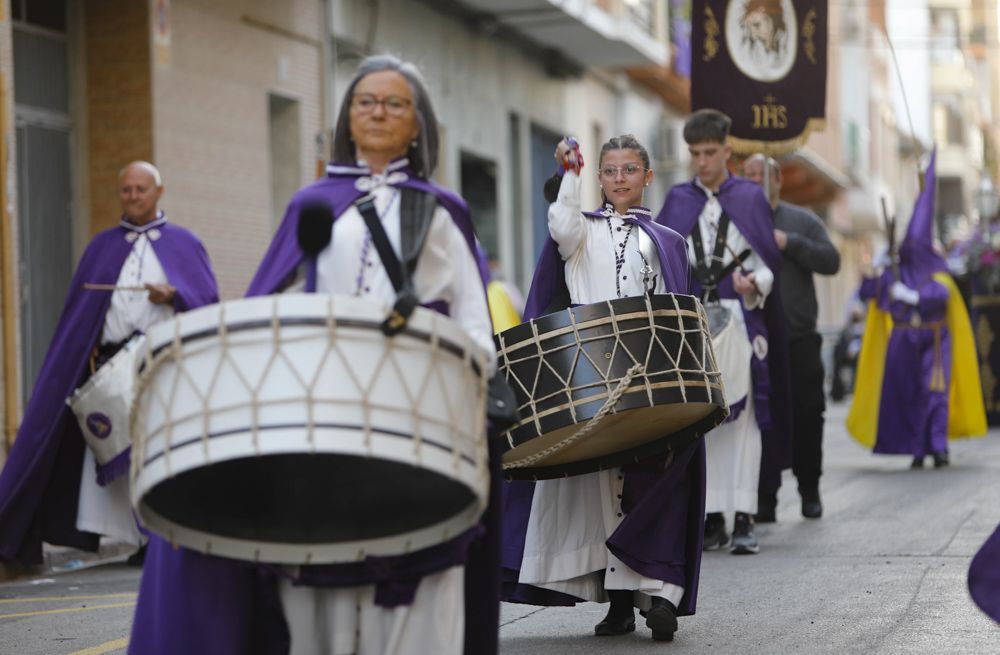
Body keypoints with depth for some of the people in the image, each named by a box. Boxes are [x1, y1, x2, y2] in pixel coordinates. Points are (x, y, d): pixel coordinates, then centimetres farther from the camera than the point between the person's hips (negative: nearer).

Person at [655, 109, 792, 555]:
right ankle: (713, 518, 4)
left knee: (743, 414, -7)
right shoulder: (677, 201, 12)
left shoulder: (750, 198, 6)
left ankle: (744, 518, -8)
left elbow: (770, 261, 3)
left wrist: (754, 283, -16)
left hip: (740, 320, -2)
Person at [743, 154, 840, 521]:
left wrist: (790, 243, -14)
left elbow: (831, 261, -2)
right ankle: (765, 499, -2)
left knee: (807, 416, 6)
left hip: (799, 339, 1)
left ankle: (810, 491, 21)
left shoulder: (803, 221, 10)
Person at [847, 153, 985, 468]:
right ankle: (918, 448, 6)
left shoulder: (935, 270, 3)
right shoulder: (893, 271, 7)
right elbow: (867, 293, 0)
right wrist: (876, 270, -13)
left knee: (936, 389, -10)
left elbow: (943, 293, -15)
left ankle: (938, 446, -12)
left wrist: (912, 295, -21)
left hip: (934, 338, -2)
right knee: (907, 391, 0)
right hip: (904, 339, 2)